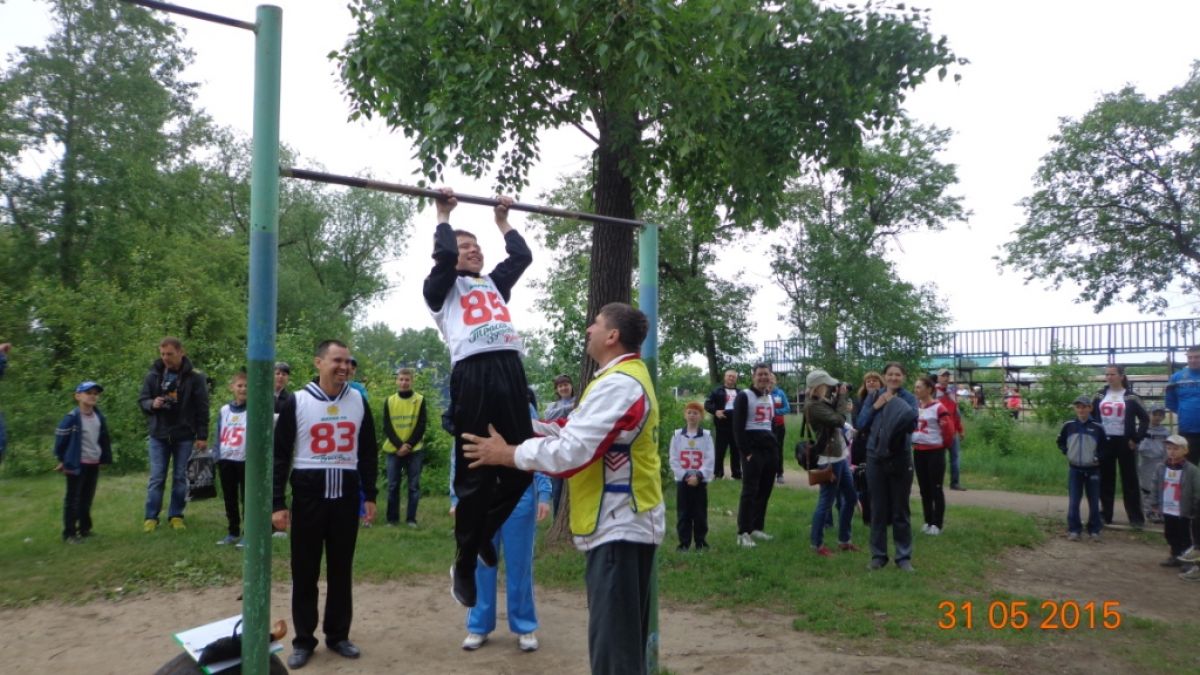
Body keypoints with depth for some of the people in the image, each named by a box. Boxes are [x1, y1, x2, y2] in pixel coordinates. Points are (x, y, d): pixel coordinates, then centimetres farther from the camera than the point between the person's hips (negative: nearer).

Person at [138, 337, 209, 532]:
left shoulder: (194, 377, -5)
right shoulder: (154, 375, 1)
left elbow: (202, 408, -3)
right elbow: (141, 400, 8)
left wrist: (202, 436, -6)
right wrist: (152, 404, -16)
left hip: (184, 436, -1)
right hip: (158, 435, 1)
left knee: (180, 477, 8)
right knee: (156, 478, 4)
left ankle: (176, 516, 18)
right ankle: (151, 518, 12)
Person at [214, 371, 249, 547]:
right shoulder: (224, 410, 8)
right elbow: (219, 436, 13)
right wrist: (217, 457, 7)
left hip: (246, 461, -5)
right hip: (226, 461, 5)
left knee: (246, 499, 1)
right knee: (230, 499, 13)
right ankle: (233, 532, 24)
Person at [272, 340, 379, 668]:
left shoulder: (358, 401, 4)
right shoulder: (297, 402, -5)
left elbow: (368, 452, 12)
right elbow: (280, 455, -3)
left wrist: (370, 495, 8)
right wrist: (278, 503, -7)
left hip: (346, 495, 3)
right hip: (308, 494, -2)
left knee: (341, 570, 10)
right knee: (305, 571, 5)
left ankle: (338, 635, 23)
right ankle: (303, 640, 17)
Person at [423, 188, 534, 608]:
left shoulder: (495, 283, 30)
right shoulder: (443, 287, 15)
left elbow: (523, 256, 24)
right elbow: (443, 253, -2)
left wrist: (502, 222, 34)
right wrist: (444, 215, 13)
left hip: (510, 372, 5)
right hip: (472, 375, -5)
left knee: (522, 466, 3)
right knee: (476, 477, -2)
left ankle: (482, 533, 27)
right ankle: (464, 566, 13)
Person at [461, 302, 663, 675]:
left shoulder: (619, 385, -20)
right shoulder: (626, 377, 15)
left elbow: (570, 451, -26)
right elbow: (578, 429, 15)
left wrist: (504, 454, -15)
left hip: (619, 527, -11)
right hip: (626, 523, 11)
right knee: (624, 640, 20)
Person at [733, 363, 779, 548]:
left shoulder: (770, 397, 17)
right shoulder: (744, 396, -6)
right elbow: (738, 427, -11)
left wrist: (775, 446, 12)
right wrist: (746, 451, -17)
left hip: (769, 447, 7)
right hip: (752, 448, -7)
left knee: (765, 490, 9)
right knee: (750, 490, -10)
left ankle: (757, 527, 19)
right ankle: (743, 533, -8)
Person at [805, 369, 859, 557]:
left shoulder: (821, 402, 12)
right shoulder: (813, 406, -18)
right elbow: (839, 420, -22)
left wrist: (838, 396, 4)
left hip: (840, 457, 10)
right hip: (829, 459, -10)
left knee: (851, 498, 17)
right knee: (826, 502, -3)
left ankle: (844, 540, 29)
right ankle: (817, 544, 10)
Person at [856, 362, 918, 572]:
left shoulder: (909, 398, -2)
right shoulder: (873, 397, 4)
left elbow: (911, 421, -18)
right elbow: (861, 425, 0)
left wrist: (894, 401, -22)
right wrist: (875, 407, -12)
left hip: (901, 459, -2)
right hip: (876, 458, 2)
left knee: (900, 509, 4)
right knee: (878, 509, 7)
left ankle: (904, 556, 13)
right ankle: (878, 555, 16)